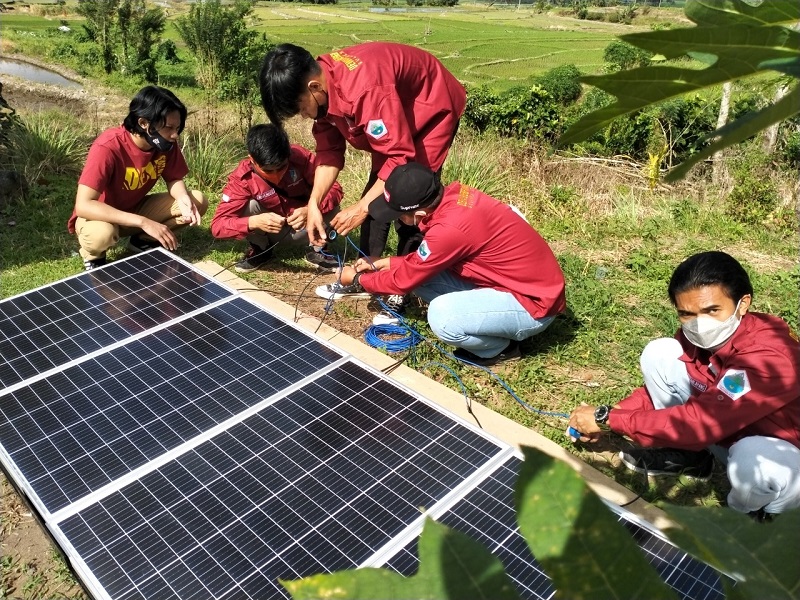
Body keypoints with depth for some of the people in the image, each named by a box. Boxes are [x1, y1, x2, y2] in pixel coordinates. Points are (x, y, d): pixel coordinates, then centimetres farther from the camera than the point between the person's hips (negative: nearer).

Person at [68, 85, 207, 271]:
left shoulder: (165, 144, -15)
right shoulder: (108, 148, -32)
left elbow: (174, 179, 0)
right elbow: (83, 206, -37)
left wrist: (184, 198, -26)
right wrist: (143, 222, -44)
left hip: (136, 208, 5)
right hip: (102, 216, -5)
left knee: (198, 201, -12)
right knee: (101, 233, -41)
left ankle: (142, 241, 5)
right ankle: (93, 257, -3)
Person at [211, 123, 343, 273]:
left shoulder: (301, 157, -26)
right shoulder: (242, 178, -26)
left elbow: (334, 189, -23)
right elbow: (217, 224, -29)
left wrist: (310, 210, -43)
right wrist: (254, 222, -47)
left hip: (305, 225, 0)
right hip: (271, 229, 0)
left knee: (331, 207, -29)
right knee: (249, 205, -28)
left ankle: (318, 250, -2)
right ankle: (260, 250, 1)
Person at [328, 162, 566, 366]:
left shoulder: (450, 228, -31)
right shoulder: (453, 194, -6)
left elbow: (404, 280, -14)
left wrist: (358, 280, 2)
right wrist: (385, 263, 10)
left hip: (534, 302, -8)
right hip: (525, 279, 9)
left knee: (442, 317, -28)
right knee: (422, 272, -2)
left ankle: (500, 347, 1)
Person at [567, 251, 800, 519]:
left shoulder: (770, 358, -35)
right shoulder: (700, 335, -14)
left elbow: (698, 421, -36)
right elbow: (663, 384, 2)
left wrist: (607, 418, -29)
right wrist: (609, 416, -13)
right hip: (730, 433, 5)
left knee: (754, 458, -42)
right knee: (659, 353, -11)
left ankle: (744, 515, -4)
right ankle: (687, 454, 9)